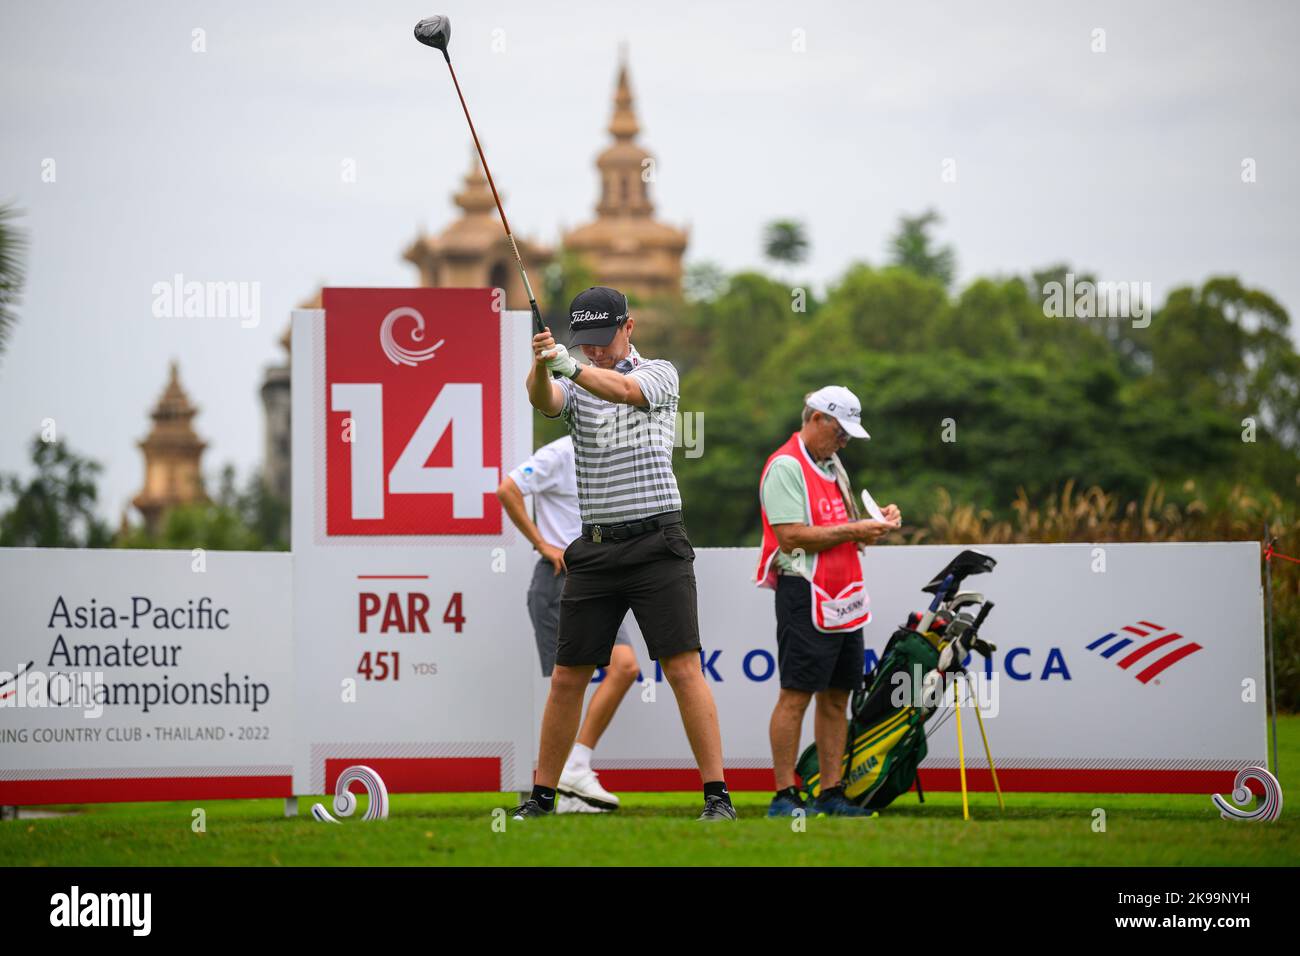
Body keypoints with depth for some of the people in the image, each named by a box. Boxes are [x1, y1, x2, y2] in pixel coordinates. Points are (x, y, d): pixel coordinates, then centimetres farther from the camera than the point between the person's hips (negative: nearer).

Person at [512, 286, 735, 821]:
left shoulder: (660, 374, 4)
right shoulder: (575, 385, 10)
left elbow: (625, 390, -19)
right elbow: (544, 401, -13)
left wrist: (572, 366, -37)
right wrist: (541, 365, -37)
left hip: (656, 542, -3)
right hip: (595, 550, 3)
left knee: (683, 668, -11)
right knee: (567, 677, 5)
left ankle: (717, 795, -10)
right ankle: (541, 797, 15)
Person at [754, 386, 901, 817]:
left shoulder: (833, 467, 21)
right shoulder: (785, 467, -8)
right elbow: (792, 536, -16)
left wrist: (875, 522, 7)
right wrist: (853, 530, -13)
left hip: (845, 599, 9)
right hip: (805, 596, -9)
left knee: (836, 697, 9)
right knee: (796, 695, -8)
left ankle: (830, 793, 12)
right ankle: (784, 796, -7)